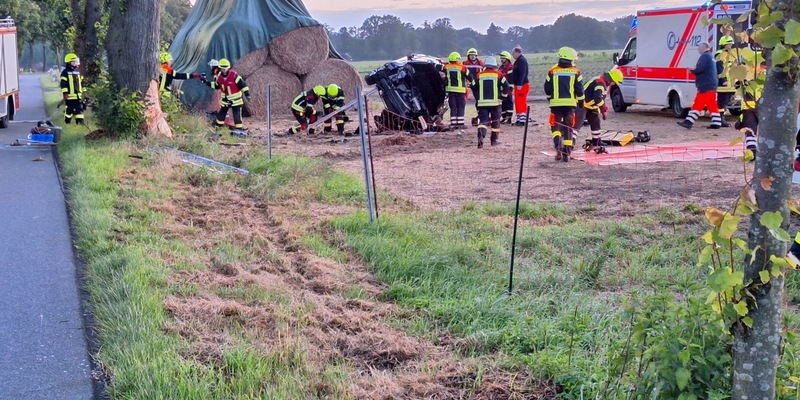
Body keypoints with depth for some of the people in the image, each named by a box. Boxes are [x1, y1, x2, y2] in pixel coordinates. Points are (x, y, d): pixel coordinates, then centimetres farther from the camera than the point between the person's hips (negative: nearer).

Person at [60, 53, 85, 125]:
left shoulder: (78, 71, 16)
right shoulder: (65, 72, -5)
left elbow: (82, 82, 21)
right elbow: (63, 84, -9)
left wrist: (84, 92, 18)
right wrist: (65, 94, -15)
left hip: (78, 96, 6)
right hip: (70, 96, -6)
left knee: (80, 110, 3)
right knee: (69, 110, -1)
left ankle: (80, 122, 5)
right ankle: (67, 123, 10)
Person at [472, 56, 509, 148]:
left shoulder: (479, 75, 6)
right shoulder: (498, 75, 1)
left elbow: (474, 88, 11)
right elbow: (505, 86, -4)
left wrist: (478, 98, 22)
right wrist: (502, 96, 8)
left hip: (482, 102, 1)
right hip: (495, 102, -1)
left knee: (482, 121, -4)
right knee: (495, 121, 15)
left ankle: (480, 138, -27)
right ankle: (494, 139, 21)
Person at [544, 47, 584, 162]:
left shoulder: (553, 71, 0)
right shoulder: (576, 72, 0)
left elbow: (547, 89, 4)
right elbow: (579, 90, -2)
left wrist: (550, 98, 22)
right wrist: (581, 101, 14)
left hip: (556, 103, -1)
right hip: (570, 103, 1)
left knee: (555, 126, 7)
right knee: (568, 128, 8)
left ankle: (557, 141, -25)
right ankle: (567, 153, 7)